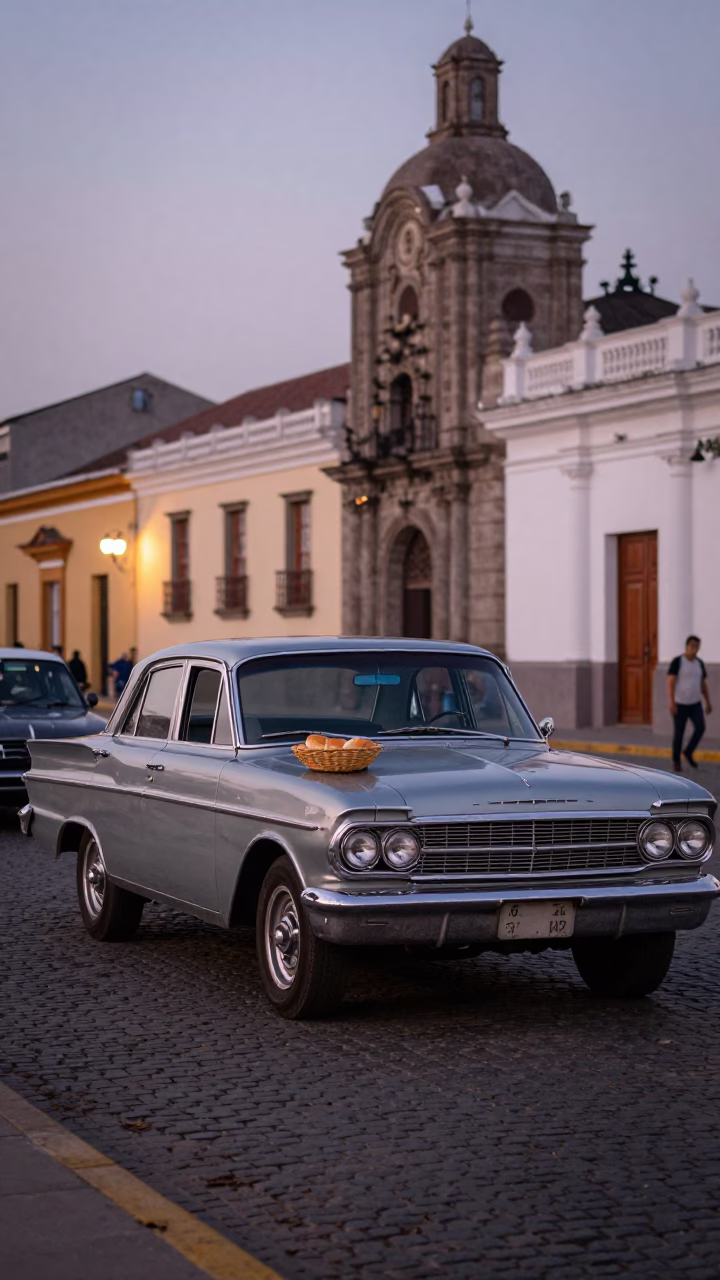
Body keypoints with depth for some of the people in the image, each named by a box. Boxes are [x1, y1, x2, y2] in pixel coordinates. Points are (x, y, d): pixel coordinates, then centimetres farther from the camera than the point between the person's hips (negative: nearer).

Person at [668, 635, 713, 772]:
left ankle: (688, 752, 9)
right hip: (680, 704, -5)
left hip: (695, 704, 5)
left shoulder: (699, 663, 6)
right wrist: (671, 703, -25)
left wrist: (708, 703, 13)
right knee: (679, 733, 1)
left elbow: (703, 684, 14)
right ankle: (676, 761, 18)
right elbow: (670, 683, -17)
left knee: (700, 727, -13)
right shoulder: (677, 662, -12)